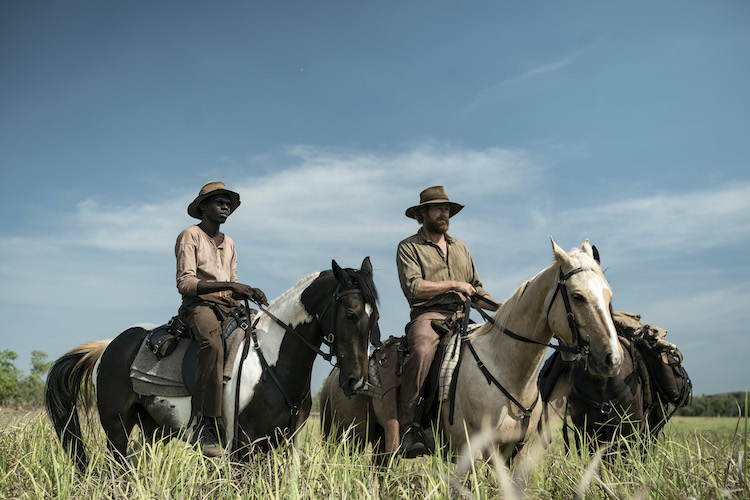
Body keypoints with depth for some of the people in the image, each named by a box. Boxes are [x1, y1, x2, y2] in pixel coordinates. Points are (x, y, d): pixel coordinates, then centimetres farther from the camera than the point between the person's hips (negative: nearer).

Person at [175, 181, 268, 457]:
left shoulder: (229, 243, 24)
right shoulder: (190, 236, 2)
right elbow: (185, 284, -10)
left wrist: (249, 292, -1)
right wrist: (226, 284, -20)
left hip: (228, 306, 7)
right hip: (199, 305, -7)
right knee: (213, 342, -38)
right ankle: (205, 427, -40)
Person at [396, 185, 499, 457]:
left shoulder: (460, 248, 28)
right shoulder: (408, 247, 9)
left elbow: (477, 290, 28)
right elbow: (413, 288, -7)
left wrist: (502, 308, 11)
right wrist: (454, 284, -7)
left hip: (461, 317, 6)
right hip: (428, 315, -6)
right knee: (422, 350, -37)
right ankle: (408, 427, -32)